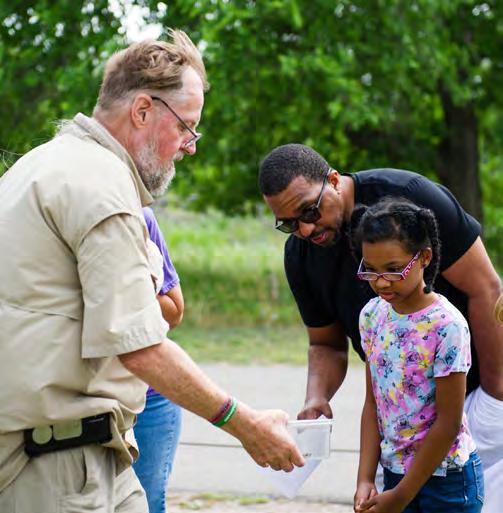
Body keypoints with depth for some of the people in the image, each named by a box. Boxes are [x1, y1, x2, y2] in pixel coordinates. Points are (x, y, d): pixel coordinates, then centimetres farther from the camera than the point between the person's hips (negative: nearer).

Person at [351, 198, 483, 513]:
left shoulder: (446, 325, -18)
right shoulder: (372, 315, 1)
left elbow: (449, 422, -16)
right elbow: (373, 404, 6)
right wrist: (365, 479, -2)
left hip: (447, 478, -5)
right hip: (395, 471, 5)